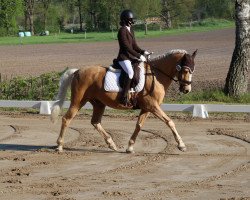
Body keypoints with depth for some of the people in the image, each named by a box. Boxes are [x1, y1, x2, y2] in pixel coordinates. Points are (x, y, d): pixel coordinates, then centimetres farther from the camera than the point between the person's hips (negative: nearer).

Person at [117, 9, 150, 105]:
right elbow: (127, 47, -18)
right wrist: (139, 56, -21)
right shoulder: (122, 31, -12)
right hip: (124, 58, -10)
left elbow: (134, 46, 17)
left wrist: (143, 52, -2)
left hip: (131, 57, 10)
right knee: (131, 72, -33)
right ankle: (124, 97, -33)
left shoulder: (131, 30, 16)